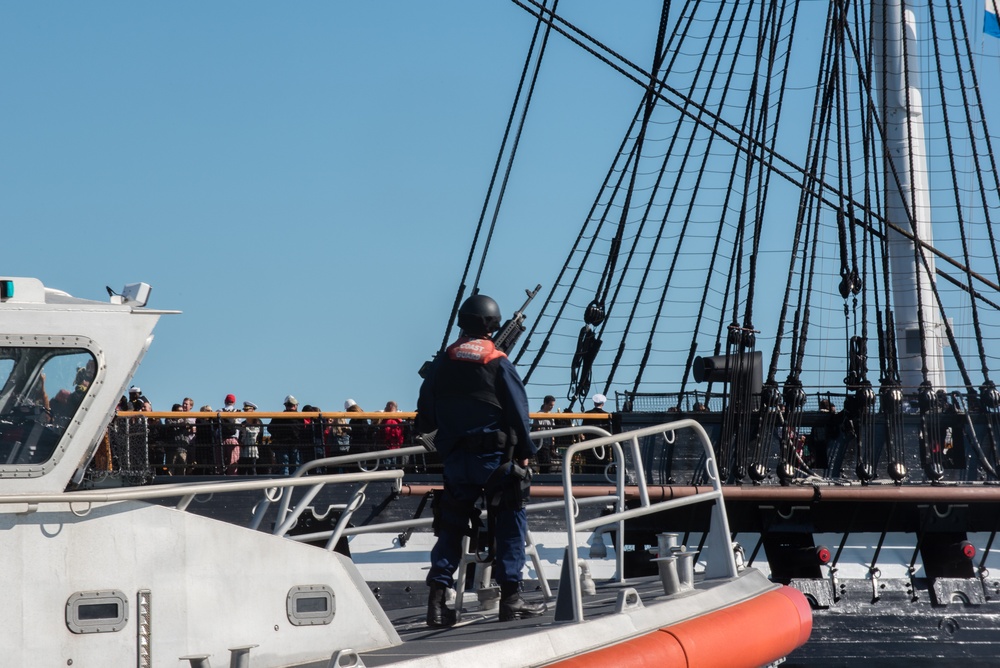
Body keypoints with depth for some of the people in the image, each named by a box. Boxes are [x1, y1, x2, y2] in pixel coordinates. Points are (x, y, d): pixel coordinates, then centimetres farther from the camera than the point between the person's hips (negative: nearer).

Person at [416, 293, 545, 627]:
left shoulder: (441, 363, 7)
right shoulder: (498, 363, -5)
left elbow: (424, 418, 9)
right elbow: (518, 411, -6)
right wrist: (525, 452, 5)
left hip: (454, 459, 4)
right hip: (495, 457, -4)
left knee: (450, 526, 11)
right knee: (511, 520, 7)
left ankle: (437, 599, 1)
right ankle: (510, 596, 0)